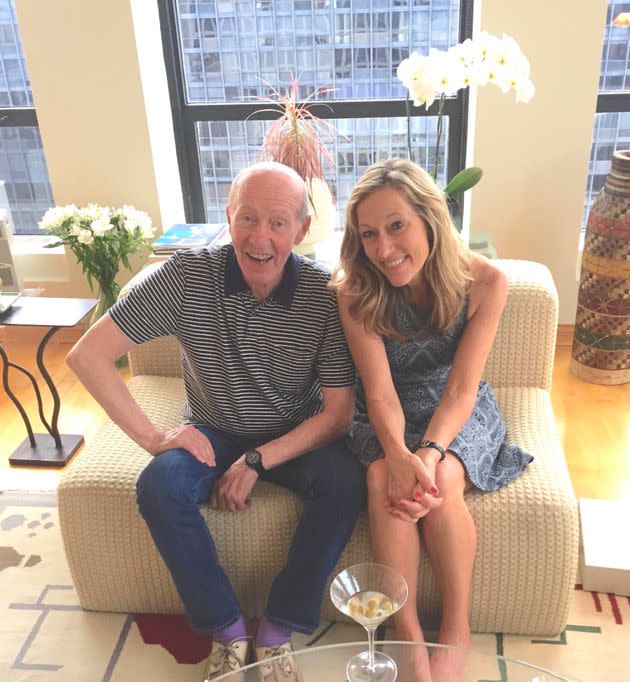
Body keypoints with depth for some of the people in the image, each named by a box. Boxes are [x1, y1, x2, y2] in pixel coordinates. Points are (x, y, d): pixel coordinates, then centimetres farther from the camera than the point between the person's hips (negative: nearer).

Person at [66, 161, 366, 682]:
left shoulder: (325, 294, -18)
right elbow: (87, 354, -17)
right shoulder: (187, 276, -19)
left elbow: (339, 413, -15)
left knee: (346, 483, -28)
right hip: (214, 433, 1)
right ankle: (227, 630, -6)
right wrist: (152, 437, -20)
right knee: (159, 488, -28)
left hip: (296, 436, 0)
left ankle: (278, 631, -7)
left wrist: (258, 462, -24)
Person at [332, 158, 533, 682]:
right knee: (385, 481, -30)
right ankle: (407, 633, -15)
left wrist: (431, 451, -36)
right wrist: (398, 455, -41)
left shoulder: (484, 281, -20)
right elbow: (380, 391, -22)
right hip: (386, 417, 1)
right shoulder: (355, 289, -19)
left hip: (459, 413, 0)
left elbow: (461, 387, -19)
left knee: (441, 483, -29)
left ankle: (457, 630, -8)